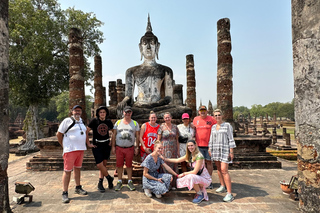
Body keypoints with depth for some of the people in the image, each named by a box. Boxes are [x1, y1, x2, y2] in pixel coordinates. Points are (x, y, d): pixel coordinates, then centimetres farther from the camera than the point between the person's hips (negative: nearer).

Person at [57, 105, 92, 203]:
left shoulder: (81, 121, 14)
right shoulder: (67, 121, -7)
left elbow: (85, 132, 24)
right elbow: (59, 134, -4)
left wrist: (88, 143, 19)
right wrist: (64, 146, -1)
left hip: (81, 149, 7)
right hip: (70, 150, -6)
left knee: (77, 168, 16)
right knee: (67, 170, -3)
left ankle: (78, 188, 28)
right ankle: (65, 193, 5)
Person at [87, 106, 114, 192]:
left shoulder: (108, 122, 3)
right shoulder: (94, 121, -5)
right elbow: (86, 131, -3)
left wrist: (111, 141, 9)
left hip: (106, 146, 3)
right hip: (97, 146, -2)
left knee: (104, 164, 6)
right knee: (99, 165, -8)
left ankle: (100, 184, 18)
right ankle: (109, 178, 14)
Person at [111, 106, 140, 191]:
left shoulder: (135, 123, 6)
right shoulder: (118, 122, 6)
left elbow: (137, 136, 6)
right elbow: (114, 135, 7)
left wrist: (137, 147, 1)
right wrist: (113, 146, 1)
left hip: (130, 148, 0)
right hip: (119, 148, 1)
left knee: (129, 165, 7)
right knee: (119, 165, 7)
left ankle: (130, 181, 20)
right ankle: (119, 181, 21)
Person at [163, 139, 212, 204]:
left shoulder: (199, 156, -22)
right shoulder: (189, 155, 2)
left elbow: (195, 172, -23)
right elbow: (177, 160, 5)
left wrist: (184, 174, -13)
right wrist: (164, 159, 2)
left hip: (206, 179, -8)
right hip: (197, 177, 8)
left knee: (190, 177, -34)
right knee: (180, 180, -8)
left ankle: (200, 195, -8)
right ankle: (200, 190, 10)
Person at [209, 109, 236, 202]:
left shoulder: (227, 125, -3)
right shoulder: (213, 127, 12)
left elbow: (231, 139, -5)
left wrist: (231, 151, -9)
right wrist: (210, 149, 13)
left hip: (224, 149, -5)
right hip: (215, 149, 6)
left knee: (224, 170, -12)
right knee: (218, 169, 11)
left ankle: (229, 193, -8)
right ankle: (222, 186, 29)